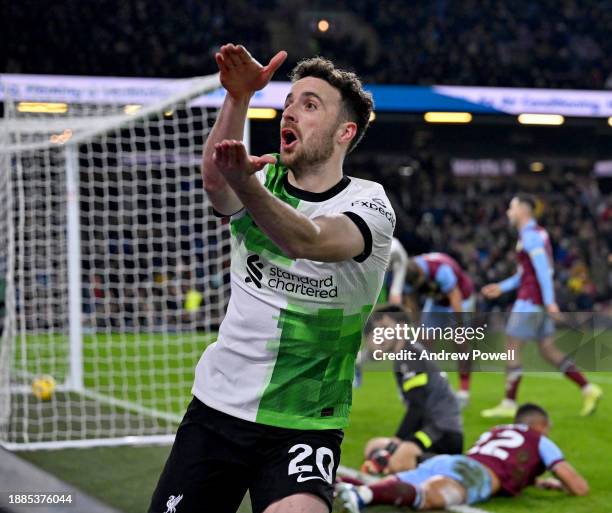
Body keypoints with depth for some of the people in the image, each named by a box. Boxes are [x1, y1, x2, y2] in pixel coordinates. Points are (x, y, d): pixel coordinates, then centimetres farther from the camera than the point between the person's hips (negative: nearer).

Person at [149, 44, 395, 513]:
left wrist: (246, 184, -48)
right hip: (216, 407, 4)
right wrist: (238, 97, -37)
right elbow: (214, 181, -21)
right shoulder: (264, 181, 3)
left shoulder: (370, 204, -8)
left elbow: (306, 241, -30)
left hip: (304, 425, -4)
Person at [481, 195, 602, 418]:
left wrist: (550, 301, -26)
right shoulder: (536, 233, 19)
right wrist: (501, 287, 22)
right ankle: (588, 389, 6)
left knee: (512, 347, -5)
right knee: (548, 351, 10)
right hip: (541, 301, 10)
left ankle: (509, 403, -4)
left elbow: (543, 269, -21)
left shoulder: (530, 235, -12)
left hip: (530, 300, -10)